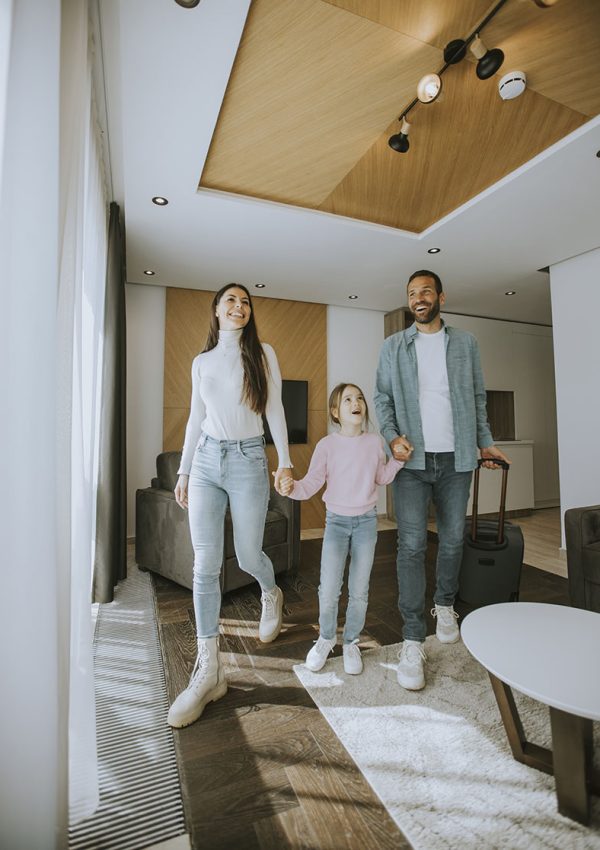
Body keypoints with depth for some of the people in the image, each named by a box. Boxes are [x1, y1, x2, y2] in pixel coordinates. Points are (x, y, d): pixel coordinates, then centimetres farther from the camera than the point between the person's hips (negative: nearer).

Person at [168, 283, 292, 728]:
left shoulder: (263, 354, 3)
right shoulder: (202, 362, 11)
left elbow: (274, 411, 0)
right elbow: (196, 419, 13)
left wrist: (285, 461, -6)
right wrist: (184, 471, 13)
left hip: (248, 461, -2)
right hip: (206, 462, 3)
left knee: (248, 556, 7)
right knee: (205, 565, 0)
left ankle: (272, 595, 44)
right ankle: (208, 671, 12)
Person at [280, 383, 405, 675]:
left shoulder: (375, 442, -2)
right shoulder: (327, 445, -10)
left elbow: (382, 477, 10)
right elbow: (311, 483, -11)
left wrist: (398, 460, -5)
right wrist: (292, 487, -30)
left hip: (366, 521, 2)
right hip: (336, 521, -2)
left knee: (359, 591, 10)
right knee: (329, 590, -2)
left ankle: (351, 643, 34)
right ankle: (326, 638, 28)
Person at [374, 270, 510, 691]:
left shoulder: (466, 342, 11)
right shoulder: (393, 346, 8)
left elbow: (478, 397, 13)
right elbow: (382, 397, 5)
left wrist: (486, 442, 5)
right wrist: (392, 436, -10)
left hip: (456, 458, 2)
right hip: (412, 459, -1)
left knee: (453, 540, 12)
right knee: (412, 545, -5)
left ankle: (445, 605, 38)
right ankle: (413, 641, 6)